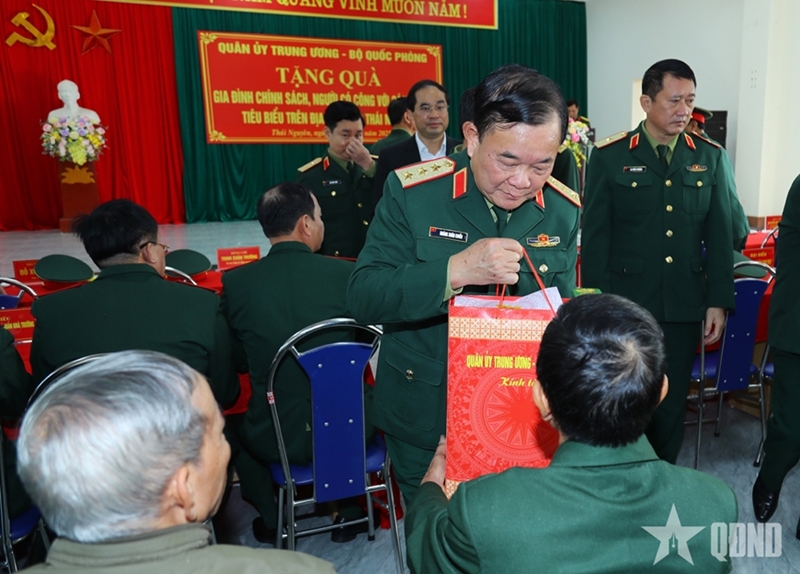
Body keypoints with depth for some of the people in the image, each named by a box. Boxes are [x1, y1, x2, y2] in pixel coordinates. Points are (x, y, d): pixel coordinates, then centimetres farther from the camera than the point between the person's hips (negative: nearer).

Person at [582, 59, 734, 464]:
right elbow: (594, 237, -5)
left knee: (672, 402, 13)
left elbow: (720, 236, 6)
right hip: (625, 304, -2)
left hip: (684, 306, 3)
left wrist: (719, 301, 2)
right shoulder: (610, 156, -5)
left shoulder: (709, 157, 5)